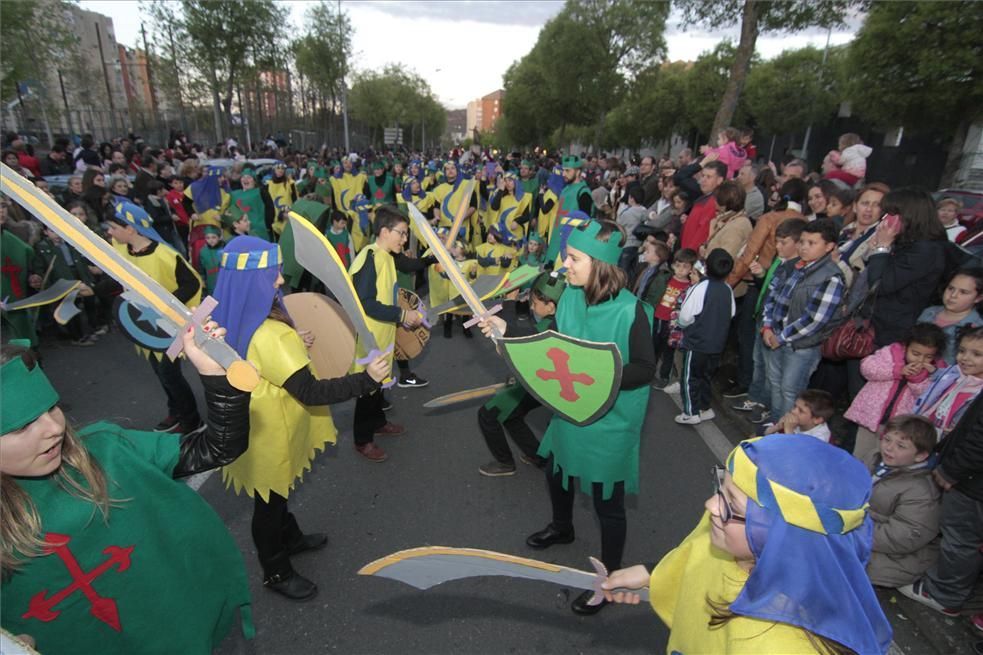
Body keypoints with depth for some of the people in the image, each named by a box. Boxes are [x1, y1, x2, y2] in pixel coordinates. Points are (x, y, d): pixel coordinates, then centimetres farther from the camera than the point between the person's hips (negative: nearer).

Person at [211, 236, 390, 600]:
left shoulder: (237, 319, -5)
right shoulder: (268, 336, -35)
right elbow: (311, 392, -35)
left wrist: (292, 345, 13)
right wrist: (366, 379, -35)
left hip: (269, 427, 9)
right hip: (269, 434, -9)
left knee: (276, 494, 29)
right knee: (269, 502, 13)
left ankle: (289, 538, 53)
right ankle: (276, 572, 36)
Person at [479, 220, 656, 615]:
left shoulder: (630, 311, -26)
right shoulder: (571, 296, -8)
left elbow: (645, 369, -20)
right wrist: (508, 330, -6)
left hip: (609, 423, -7)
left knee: (607, 502, 11)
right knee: (556, 471, 29)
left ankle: (608, 578, 38)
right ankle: (562, 527, 61)